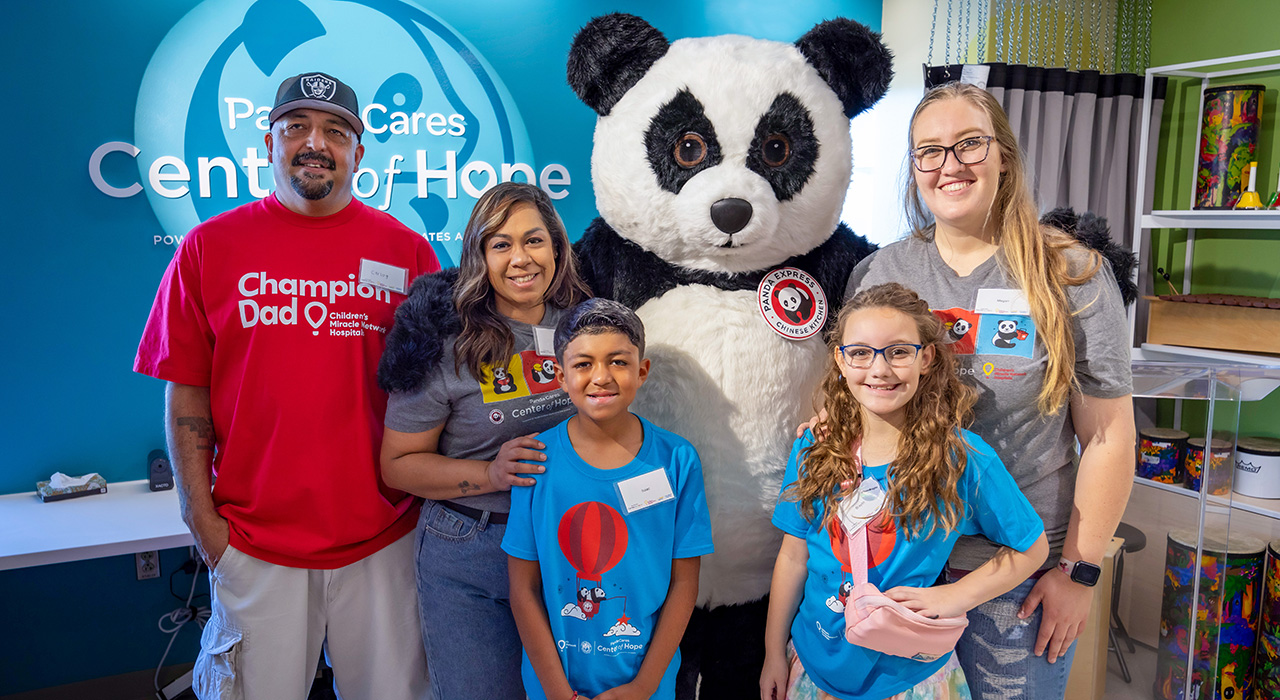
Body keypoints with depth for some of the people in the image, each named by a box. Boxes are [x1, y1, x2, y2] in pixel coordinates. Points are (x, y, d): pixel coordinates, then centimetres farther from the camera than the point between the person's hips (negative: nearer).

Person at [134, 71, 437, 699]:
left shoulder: (406, 250, 1)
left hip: (381, 537, 1)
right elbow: (185, 392, 3)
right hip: (253, 544, 0)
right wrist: (199, 514, -1)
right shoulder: (209, 247, 2)